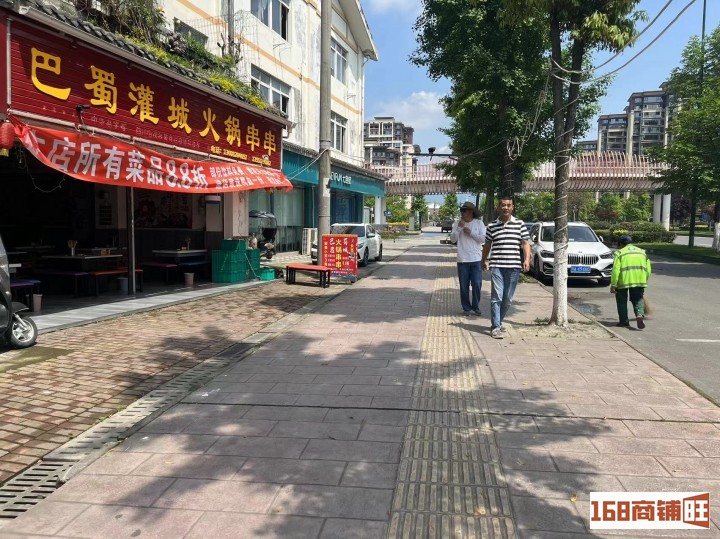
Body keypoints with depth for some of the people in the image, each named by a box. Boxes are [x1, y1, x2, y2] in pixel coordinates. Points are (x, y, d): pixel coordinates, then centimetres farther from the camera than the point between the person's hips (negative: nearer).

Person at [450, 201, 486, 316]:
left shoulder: (479, 223, 3)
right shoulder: (457, 224, 6)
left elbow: (483, 239, -4)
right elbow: (453, 239, -2)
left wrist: (471, 232, -10)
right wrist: (459, 227, -12)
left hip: (476, 259, -1)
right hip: (462, 260, 1)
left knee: (477, 285, 0)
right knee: (464, 286, 4)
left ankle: (476, 307, 13)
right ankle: (466, 308, 14)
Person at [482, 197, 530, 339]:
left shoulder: (520, 224, 6)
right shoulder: (492, 226, 6)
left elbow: (525, 243, 4)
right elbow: (487, 245, 18)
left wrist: (527, 259, -8)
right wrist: (484, 260, 24)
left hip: (514, 267, 1)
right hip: (496, 266, -1)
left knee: (508, 299, 9)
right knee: (496, 297, -10)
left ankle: (498, 322, 27)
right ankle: (495, 327, -6)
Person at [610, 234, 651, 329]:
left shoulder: (619, 253, 4)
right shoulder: (642, 252, 19)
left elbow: (616, 270, -6)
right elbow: (648, 270, 14)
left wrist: (613, 285, -5)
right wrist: (644, 281, 25)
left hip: (624, 281, -3)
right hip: (640, 281, 3)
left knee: (622, 301, 12)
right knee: (638, 299, 13)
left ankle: (624, 321, 16)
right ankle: (640, 314, -14)